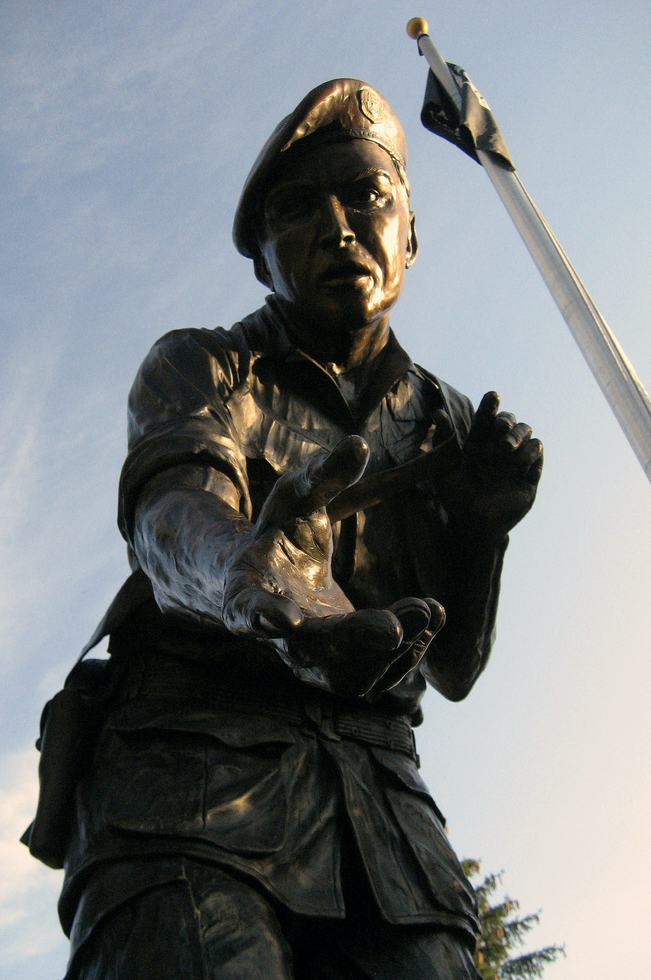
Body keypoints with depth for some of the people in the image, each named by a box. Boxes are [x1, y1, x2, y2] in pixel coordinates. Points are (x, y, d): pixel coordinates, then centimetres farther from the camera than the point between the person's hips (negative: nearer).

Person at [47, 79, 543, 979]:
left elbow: (455, 670, 16)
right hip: (195, 760, -3)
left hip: (380, 792, 4)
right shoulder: (199, 367, 7)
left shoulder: (446, 424, 17)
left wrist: (484, 528, -2)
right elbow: (171, 513, -17)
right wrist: (246, 570, -40)